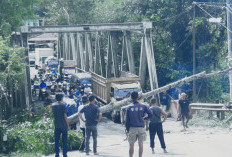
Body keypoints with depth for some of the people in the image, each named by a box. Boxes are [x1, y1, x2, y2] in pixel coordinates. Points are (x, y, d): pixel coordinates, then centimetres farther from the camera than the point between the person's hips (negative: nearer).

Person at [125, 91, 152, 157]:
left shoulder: (129, 108, -3)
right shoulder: (143, 106, -1)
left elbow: (127, 120, -2)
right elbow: (150, 114, -8)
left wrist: (127, 129, 5)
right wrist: (144, 118, 9)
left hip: (132, 128, -1)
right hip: (141, 128, 1)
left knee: (131, 145, 5)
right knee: (141, 145, 6)